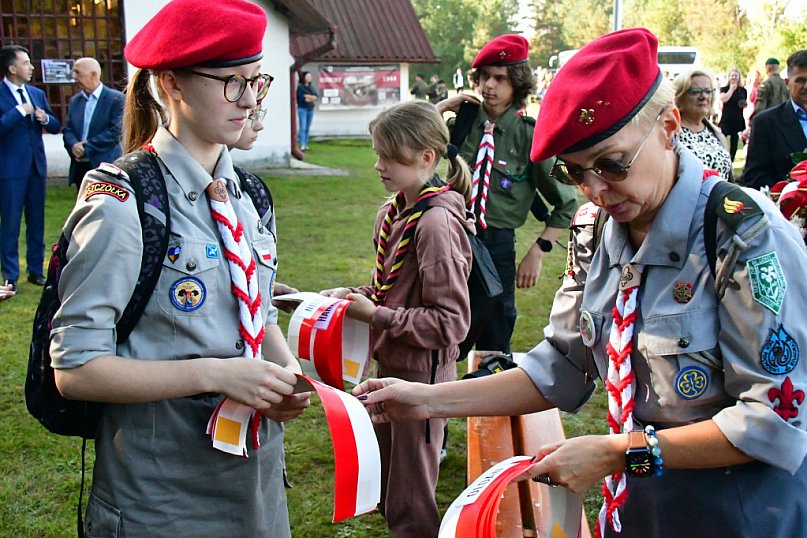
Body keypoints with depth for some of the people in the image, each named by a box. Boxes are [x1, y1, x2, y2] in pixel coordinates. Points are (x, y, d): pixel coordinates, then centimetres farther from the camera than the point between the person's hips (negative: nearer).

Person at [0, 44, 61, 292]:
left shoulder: (37, 94, 12)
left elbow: (56, 127, 15)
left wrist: (45, 118, -5)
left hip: (36, 165, 6)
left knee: (36, 222, 11)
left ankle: (35, 270, 21)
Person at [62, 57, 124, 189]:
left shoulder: (116, 98, -5)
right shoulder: (75, 100, 15)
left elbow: (115, 132, -13)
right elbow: (68, 130, 11)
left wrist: (86, 148, -14)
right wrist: (73, 145, -12)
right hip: (80, 168, 6)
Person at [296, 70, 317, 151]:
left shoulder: (311, 86, 11)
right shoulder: (300, 86, -8)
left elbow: (316, 97, 3)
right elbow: (302, 98, -16)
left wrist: (308, 96, -13)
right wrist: (312, 98, -6)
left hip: (310, 109, 6)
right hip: (302, 109, -6)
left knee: (308, 128, 8)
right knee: (303, 127, -11)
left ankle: (306, 144, 14)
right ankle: (302, 145, -15)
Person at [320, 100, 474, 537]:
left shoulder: (436, 224, -22)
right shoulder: (395, 211, 3)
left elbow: (450, 322, -23)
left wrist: (375, 315, -23)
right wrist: (354, 295, -1)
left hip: (421, 374, -8)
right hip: (392, 366, 9)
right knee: (385, 488, 23)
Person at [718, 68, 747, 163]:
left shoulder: (743, 90, 11)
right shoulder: (724, 89, 3)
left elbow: (746, 103, 22)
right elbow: (724, 99, -17)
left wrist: (745, 104, -2)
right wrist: (732, 88, -9)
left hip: (738, 120, 3)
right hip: (726, 120, -3)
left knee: (734, 142, 6)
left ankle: (731, 161, 14)